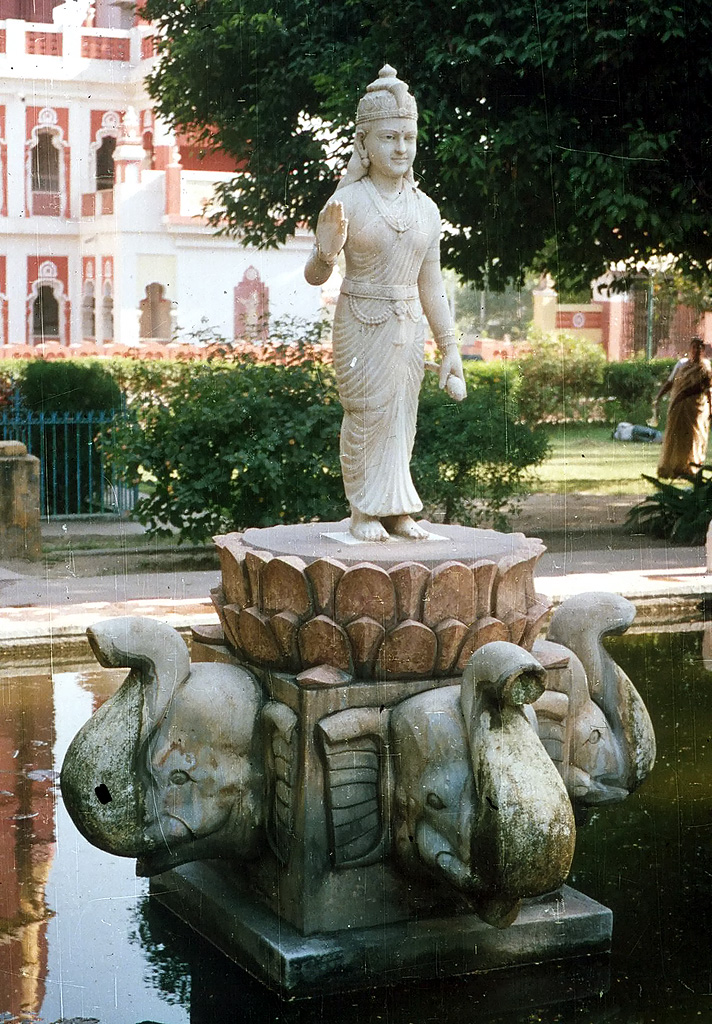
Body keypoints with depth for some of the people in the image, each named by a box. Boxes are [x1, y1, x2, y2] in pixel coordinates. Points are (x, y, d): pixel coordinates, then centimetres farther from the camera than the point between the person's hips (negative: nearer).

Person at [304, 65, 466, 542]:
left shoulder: (426, 209, 7)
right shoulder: (348, 202, -6)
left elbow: (431, 284, 12)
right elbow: (315, 275, -5)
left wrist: (450, 347, 12)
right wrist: (327, 253, -28)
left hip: (409, 327, 4)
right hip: (360, 324, -4)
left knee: (402, 417, 8)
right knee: (368, 413, -3)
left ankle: (397, 511, 18)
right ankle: (364, 511, 10)